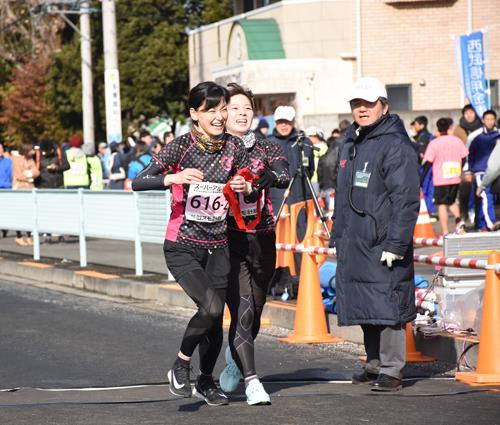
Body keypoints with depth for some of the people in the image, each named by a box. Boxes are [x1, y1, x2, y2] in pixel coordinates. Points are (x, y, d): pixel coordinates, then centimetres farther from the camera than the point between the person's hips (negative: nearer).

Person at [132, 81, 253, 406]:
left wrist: (246, 187, -14)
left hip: (217, 247, 4)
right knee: (211, 306, -23)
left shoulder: (234, 147, -1)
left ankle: (206, 382, 34)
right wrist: (174, 178, -38)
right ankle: (180, 367, 0)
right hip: (182, 247, -4)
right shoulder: (182, 146, -12)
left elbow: (254, 186, 10)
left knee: (215, 319, 10)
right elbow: (139, 182, -21)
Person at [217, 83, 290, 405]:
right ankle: (252, 382, -17)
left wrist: (269, 178, -35)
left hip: (262, 238, 3)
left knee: (255, 313, 14)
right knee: (242, 311, -15)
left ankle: (235, 358, 42)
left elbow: (285, 176, -13)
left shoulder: (268, 149, 6)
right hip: (228, 240, -3)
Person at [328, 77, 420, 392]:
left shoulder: (396, 144, -11)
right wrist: (338, 234, 21)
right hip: (354, 244, 8)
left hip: (382, 242, -8)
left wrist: (396, 243, -21)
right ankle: (374, 364, 25)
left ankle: (391, 370, -2)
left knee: (386, 306, -7)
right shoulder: (351, 143, 17)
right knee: (365, 307, 14)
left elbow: (406, 199, -16)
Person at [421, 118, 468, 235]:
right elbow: (464, 158, 10)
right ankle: (458, 220, -1)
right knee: (452, 201, 23)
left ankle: (445, 232, -2)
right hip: (455, 179, 4)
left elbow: (428, 162, -9)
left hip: (440, 180, -4)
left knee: (442, 205, 1)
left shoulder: (434, 143, -8)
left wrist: (421, 179, -4)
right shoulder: (457, 141, 5)